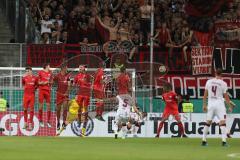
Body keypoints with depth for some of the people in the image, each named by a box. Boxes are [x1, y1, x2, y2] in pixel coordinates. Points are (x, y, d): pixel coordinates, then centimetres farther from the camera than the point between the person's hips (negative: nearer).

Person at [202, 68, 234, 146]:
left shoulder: (209, 81, 3)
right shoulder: (223, 83, -5)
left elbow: (205, 94, 6)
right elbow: (226, 96, -3)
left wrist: (204, 105, 14)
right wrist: (230, 106, 5)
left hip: (210, 104, 4)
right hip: (219, 104, -4)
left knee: (208, 122, 12)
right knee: (222, 122, -5)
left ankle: (204, 140, 14)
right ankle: (224, 141, -17)